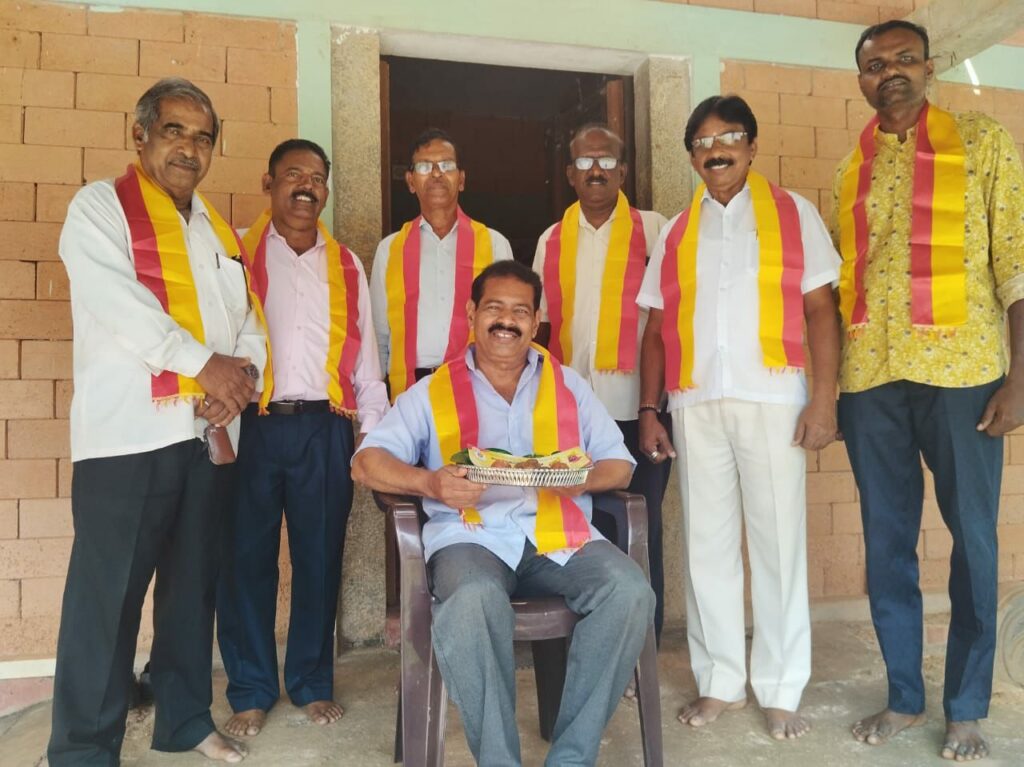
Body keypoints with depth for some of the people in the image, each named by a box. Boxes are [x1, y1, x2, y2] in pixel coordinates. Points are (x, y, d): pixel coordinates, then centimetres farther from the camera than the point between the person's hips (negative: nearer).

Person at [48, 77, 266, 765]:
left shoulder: (219, 231, 20)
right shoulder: (101, 207, 2)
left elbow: (248, 324, 15)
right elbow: (119, 304, -14)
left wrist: (239, 379, -5)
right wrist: (207, 363, -15)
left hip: (211, 434, 6)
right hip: (129, 433, -6)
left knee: (195, 584, 12)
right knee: (108, 594, -2)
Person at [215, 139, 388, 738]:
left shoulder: (346, 265, 14)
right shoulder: (236, 252, 6)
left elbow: (364, 353, 13)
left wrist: (377, 432, 7)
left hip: (324, 427, 2)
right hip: (252, 423, -1)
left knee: (320, 557, 8)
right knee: (248, 556, 5)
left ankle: (314, 683, 24)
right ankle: (252, 691, 20)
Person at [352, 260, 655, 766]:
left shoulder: (569, 386, 20)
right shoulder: (433, 392, 14)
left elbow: (619, 465, 16)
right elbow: (367, 462, 5)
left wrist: (582, 477, -9)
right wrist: (429, 482, -16)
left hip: (560, 536, 3)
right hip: (473, 536, -2)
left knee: (630, 591, -26)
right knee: (472, 602, -36)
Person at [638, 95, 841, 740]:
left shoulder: (793, 214, 7)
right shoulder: (675, 233, 14)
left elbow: (821, 308, 0)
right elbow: (657, 328, 11)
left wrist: (824, 399, -9)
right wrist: (648, 410, 4)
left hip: (772, 398, -2)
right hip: (695, 404, 3)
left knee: (778, 541, 3)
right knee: (707, 543, 7)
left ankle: (781, 690, 16)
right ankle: (720, 680, 20)